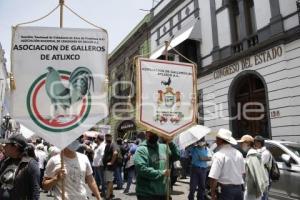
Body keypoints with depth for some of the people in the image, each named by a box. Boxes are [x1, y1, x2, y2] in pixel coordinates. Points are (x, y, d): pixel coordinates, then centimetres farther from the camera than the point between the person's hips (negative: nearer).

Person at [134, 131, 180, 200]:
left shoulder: (163, 147, 9)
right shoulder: (141, 150, -12)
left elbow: (177, 156, 6)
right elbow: (142, 169, -23)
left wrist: (171, 143, -7)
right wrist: (161, 173, -18)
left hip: (162, 192, 7)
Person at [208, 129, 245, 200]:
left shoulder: (218, 155, -17)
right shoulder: (238, 153, 3)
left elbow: (214, 177, -20)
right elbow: (243, 172, 11)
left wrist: (213, 193, -9)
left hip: (226, 189, -6)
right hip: (239, 188, 6)